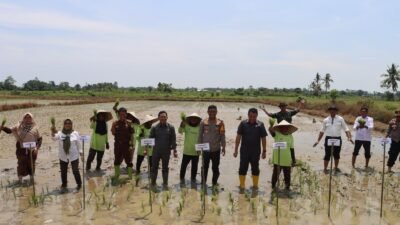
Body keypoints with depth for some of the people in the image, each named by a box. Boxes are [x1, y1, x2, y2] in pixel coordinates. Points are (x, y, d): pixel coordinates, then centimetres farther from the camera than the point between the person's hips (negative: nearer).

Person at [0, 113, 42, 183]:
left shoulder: (35, 128, 1)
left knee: (31, 164, 9)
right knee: (21, 164, 2)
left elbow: (39, 139, 4)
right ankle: (20, 179, 14)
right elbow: (9, 130, -2)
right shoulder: (19, 126, 4)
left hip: (32, 150, 0)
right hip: (21, 150, 0)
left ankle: (31, 177, 25)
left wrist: (37, 147, -6)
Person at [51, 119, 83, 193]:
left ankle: (79, 185, 20)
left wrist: (81, 154, -1)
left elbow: (79, 144, 0)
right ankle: (63, 186, 28)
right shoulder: (60, 133, 0)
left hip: (74, 156, -2)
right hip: (63, 157, 2)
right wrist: (53, 132, -42)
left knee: (75, 171, 3)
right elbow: (54, 138, -20)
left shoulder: (75, 133, -3)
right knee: (63, 172, 12)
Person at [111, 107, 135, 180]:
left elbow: (131, 135, -3)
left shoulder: (128, 123, -3)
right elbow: (113, 133, -6)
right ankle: (116, 175, 31)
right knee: (117, 160, 14)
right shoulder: (115, 123, 2)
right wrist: (113, 125, -20)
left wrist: (132, 145, -8)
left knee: (129, 161, 2)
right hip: (117, 145, 2)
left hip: (126, 145, -2)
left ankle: (130, 176, 11)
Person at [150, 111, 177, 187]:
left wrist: (174, 150, -3)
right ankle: (153, 183, 17)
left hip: (166, 151, 0)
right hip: (156, 151, 0)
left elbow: (173, 140, 1)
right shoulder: (154, 127, 1)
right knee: (154, 168, 5)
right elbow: (150, 138, 3)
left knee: (165, 168, 10)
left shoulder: (171, 127, 1)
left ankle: (165, 184, 21)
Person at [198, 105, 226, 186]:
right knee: (205, 168, 8)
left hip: (216, 149, 0)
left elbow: (222, 136, 3)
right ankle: (203, 183, 19)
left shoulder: (220, 123, 1)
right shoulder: (203, 122, 2)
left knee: (215, 168, 8)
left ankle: (215, 183, 21)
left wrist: (223, 147, -4)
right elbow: (200, 135, 6)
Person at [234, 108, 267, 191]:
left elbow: (263, 138, 2)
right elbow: (238, 137, -1)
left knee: (255, 168, 11)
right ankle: (241, 186, 13)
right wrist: (236, 150, -2)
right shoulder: (243, 124, -3)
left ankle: (255, 185, 24)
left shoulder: (260, 125, -2)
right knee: (243, 168, 3)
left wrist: (264, 151, 1)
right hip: (244, 151, 0)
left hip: (256, 151, 0)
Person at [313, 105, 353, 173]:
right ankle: (325, 168, 11)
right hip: (329, 139, -1)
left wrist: (349, 137, -13)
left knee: (337, 154, 12)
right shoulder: (326, 120, 4)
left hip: (338, 139, 1)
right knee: (327, 154, -1)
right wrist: (318, 140, 4)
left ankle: (336, 167, 29)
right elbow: (322, 131, 8)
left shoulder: (340, 119, 2)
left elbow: (346, 129, 0)